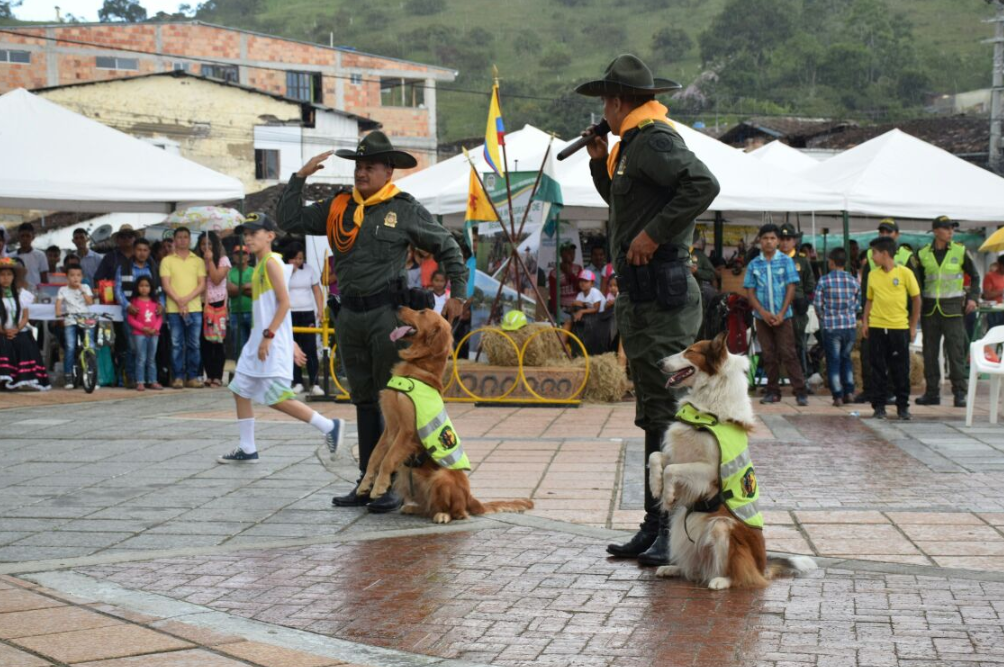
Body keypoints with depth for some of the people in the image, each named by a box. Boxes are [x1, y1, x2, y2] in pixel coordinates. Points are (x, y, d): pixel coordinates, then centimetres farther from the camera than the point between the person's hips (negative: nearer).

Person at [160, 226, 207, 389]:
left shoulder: (198, 261, 12)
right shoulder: (167, 261, 7)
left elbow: (202, 285, 5)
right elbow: (166, 285, 0)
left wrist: (187, 299, -10)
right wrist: (179, 302, -11)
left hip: (195, 308, 1)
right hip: (174, 309, -1)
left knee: (194, 345, 1)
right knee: (176, 344, -1)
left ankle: (192, 377, 6)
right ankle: (178, 377, 3)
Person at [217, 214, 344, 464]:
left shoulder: (271, 262, -11)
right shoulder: (261, 265, 17)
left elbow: (284, 302, -19)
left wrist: (269, 335, -23)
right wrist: (289, 342, 23)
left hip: (273, 343, -10)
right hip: (258, 340, 10)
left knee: (276, 398, -11)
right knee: (241, 390, 10)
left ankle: (329, 426, -5)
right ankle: (247, 449, 16)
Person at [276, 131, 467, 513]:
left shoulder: (405, 210, -1)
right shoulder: (339, 208, 11)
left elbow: (447, 249, 6)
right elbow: (290, 221, 13)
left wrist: (457, 294, 2)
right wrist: (300, 177, 7)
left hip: (386, 311, -5)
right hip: (349, 314, 5)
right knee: (364, 399, 11)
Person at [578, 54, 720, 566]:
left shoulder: (654, 140, -11)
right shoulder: (632, 144, 20)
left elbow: (703, 184, -25)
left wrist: (654, 234, -22)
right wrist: (601, 163, 20)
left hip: (661, 292, -11)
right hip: (640, 296, 11)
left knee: (668, 412, -10)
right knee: (653, 414, 12)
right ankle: (656, 525, 17)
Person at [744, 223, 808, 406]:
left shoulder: (786, 261, 2)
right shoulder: (754, 264, 5)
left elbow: (791, 288, -1)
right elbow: (750, 292, 4)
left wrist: (781, 313, -10)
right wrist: (763, 313, -10)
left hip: (782, 316, -2)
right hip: (762, 317, 2)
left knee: (788, 353, -7)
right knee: (769, 355, 6)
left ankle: (800, 391, -8)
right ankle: (773, 391, 13)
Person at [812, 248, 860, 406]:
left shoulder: (824, 281, -8)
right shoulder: (854, 281, 1)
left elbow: (817, 304, -4)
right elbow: (857, 303, 6)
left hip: (831, 327, -3)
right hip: (850, 325, 3)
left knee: (833, 361, 4)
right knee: (846, 358, 19)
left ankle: (838, 396, 2)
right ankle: (849, 391, 14)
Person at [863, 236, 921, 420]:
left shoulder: (904, 273, -4)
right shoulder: (873, 275, 6)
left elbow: (916, 299, 2)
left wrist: (913, 325, 1)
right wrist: (865, 322, 3)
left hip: (899, 327, -3)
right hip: (877, 327, 3)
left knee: (901, 369, 4)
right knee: (878, 369, 4)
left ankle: (903, 406, 14)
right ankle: (879, 406, 9)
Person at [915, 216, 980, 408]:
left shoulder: (960, 251, 1)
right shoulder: (923, 254, 5)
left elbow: (974, 276, 11)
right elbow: (917, 280, 15)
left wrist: (973, 298, -1)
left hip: (952, 308, -2)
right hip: (929, 308, 2)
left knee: (956, 351, -6)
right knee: (930, 352, 5)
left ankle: (960, 392, -1)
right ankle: (932, 392, 13)